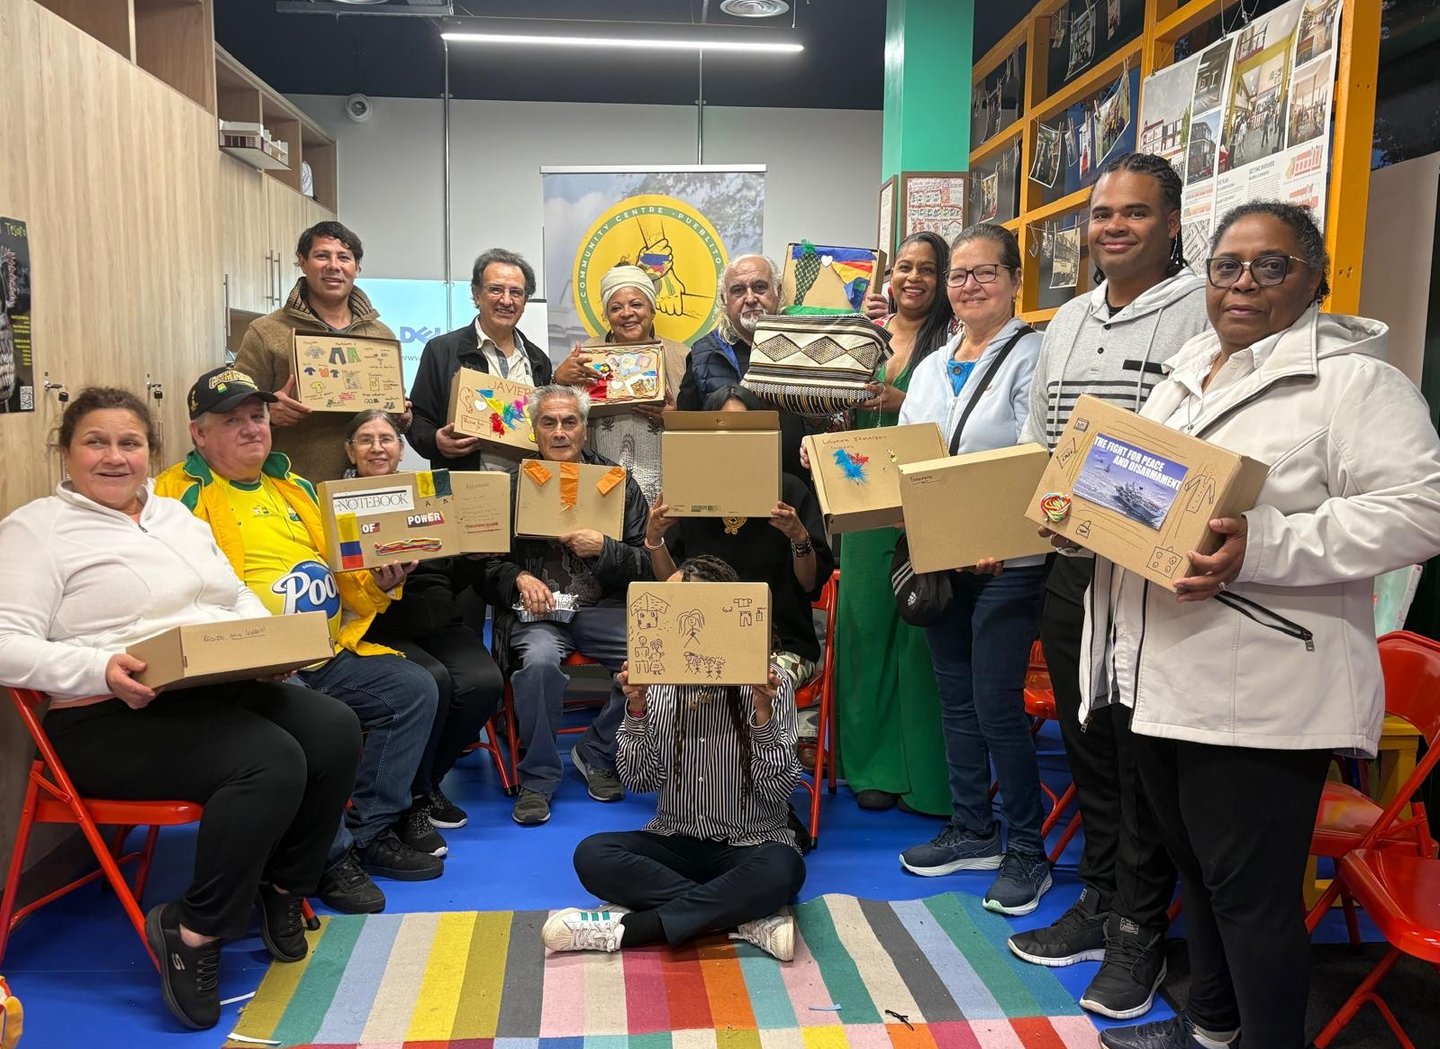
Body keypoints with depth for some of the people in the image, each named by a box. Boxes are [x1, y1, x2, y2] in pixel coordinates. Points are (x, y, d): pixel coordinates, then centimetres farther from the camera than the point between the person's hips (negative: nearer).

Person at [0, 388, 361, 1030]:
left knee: (335, 731, -17)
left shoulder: (177, 515, 21)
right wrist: (101, 670, -25)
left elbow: (240, 599, 21)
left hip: (223, 690, 7)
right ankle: (191, 931, -12)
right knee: (272, 762, -30)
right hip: (112, 716, -7)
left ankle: (281, 889, 4)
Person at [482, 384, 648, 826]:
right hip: (536, 608, -1)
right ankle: (537, 778, -11)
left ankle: (597, 754, -1)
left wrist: (604, 549, -12)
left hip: (602, 607, 1)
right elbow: (487, 561, 10)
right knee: (539, 659, -34)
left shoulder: (617, 481, 10)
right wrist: (518, 579, -11)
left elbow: (647, 563, 7)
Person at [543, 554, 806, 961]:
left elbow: (779, 790, -12)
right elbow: (638, 779, -5)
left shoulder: (770, 683, -8)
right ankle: (747, 918, -26)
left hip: (749, 846, -2)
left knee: (782, 869, -35)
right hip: (674, 841, 2)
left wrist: (763, 714, -24)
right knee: (592, 854, -25)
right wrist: (637, 709, -19)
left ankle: (629, 928, -27)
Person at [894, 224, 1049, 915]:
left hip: (1007, 560, -7)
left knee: (996, 704, -5)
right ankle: (972, 830, 29)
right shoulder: (932, 367, 15)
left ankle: (1026, 849, 13)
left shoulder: (1030, 356, -7)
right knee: (955, 697, 14)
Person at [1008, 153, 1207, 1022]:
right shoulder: (1069, 321, 14)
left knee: (1143, 755, 4)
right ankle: (1097, 905, 33)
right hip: (1070, 565, 7)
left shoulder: (1202, 313, -8)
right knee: (1087, 745, 16)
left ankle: (1139, 934, 21)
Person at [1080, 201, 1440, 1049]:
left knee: (1251, 891, 2)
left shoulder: (1352, 378, -8)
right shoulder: (1183, 378, 16)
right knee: (1197, 868, 21)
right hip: (1162, 682, 8)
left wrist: (1260, 550, -27)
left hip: (1260, 699, -8)